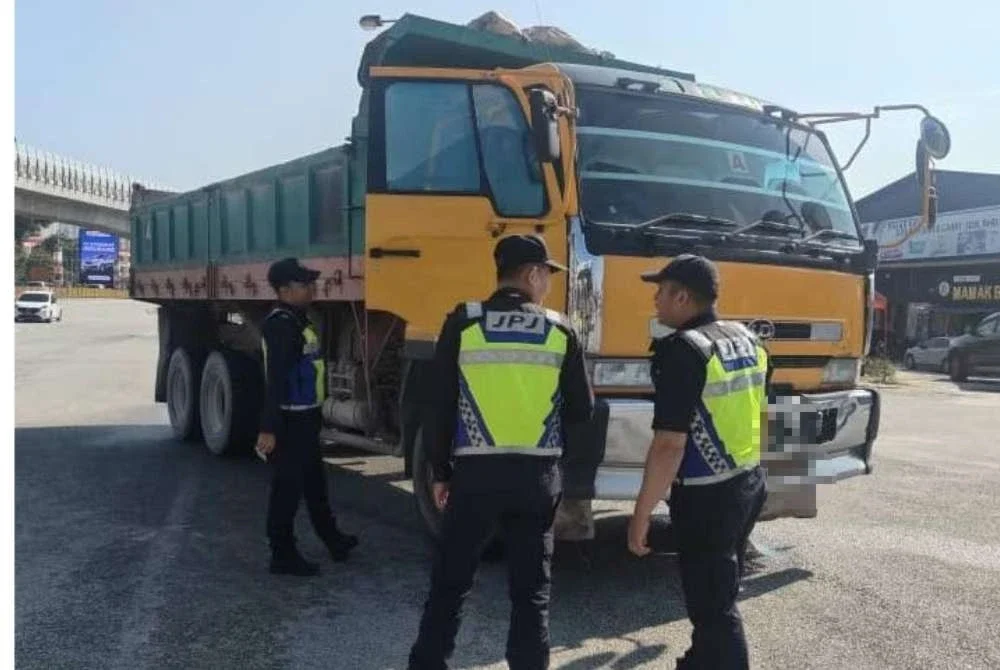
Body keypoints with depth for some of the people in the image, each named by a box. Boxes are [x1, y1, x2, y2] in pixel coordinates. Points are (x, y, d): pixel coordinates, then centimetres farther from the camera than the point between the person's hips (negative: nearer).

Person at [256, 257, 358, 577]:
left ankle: (332, 539, 37)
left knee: (314, 483, 22)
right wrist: (269, 428, -28)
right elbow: (276, 380, -25)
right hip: (289, 422, -11)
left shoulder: (298, 320, 12)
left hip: (305, 419, 11)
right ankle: (283, 555, 11)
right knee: (287, 488, 0)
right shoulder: (280, 325, -20)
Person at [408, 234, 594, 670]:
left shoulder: (462, 323, -4)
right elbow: (581, 410, 3)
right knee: (531, 589, 12)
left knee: (450, 582, 12)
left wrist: (441, 473, 7)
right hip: (538, 475, 1)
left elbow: (441, 408, -3)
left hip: (475, 471, -1)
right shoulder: (560, 330, 0)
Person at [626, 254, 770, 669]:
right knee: (718, 594, 25)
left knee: (713, 607, 1)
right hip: (749, 484, 9)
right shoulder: (747, 340, 6)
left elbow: (669, 446, -25)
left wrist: (641, 514, -19)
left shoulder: (682, 351, -21)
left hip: (707, 497, -9)